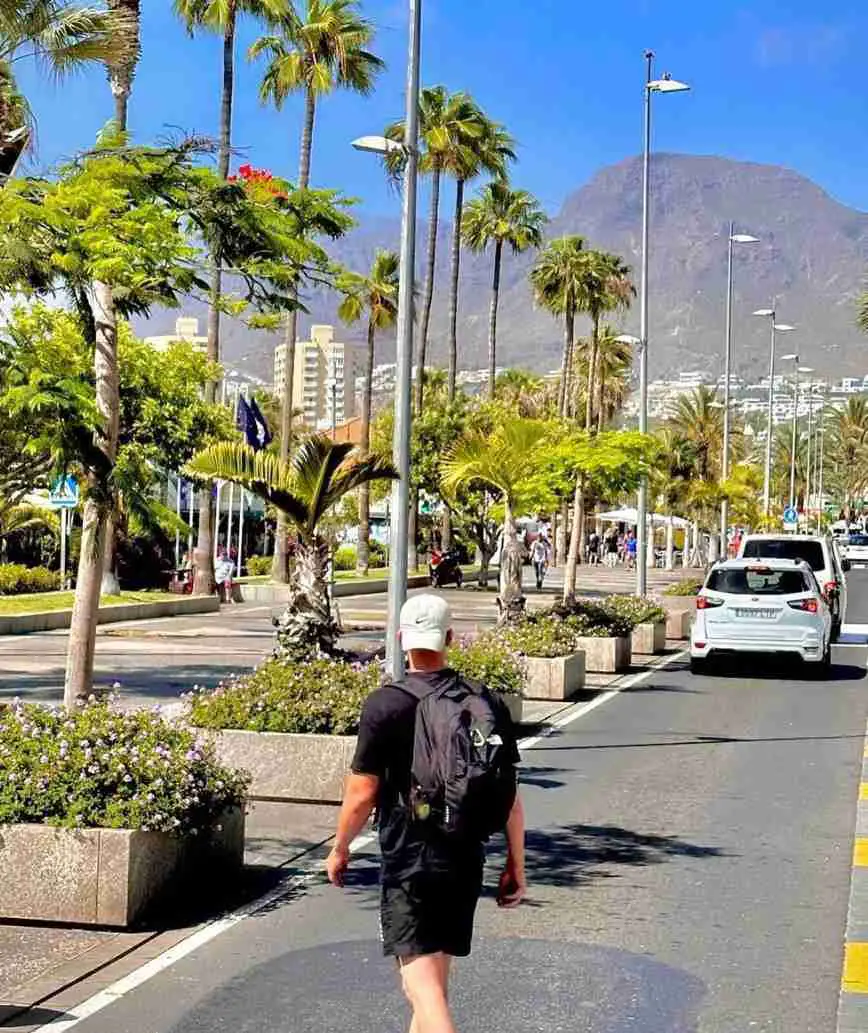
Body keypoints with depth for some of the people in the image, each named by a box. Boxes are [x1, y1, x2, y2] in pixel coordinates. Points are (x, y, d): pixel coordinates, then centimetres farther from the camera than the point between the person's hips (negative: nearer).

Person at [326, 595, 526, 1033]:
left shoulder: (384, 704, -11)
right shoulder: (488, 703, 1)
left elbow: (362, 792, -9)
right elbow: (510, 794, 2)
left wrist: (339, 848, 8)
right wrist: (516, 865, 11)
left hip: (407, 862, -5)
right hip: (466, 861, 5)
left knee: (424, 986, -8)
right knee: (435, 976, 21)